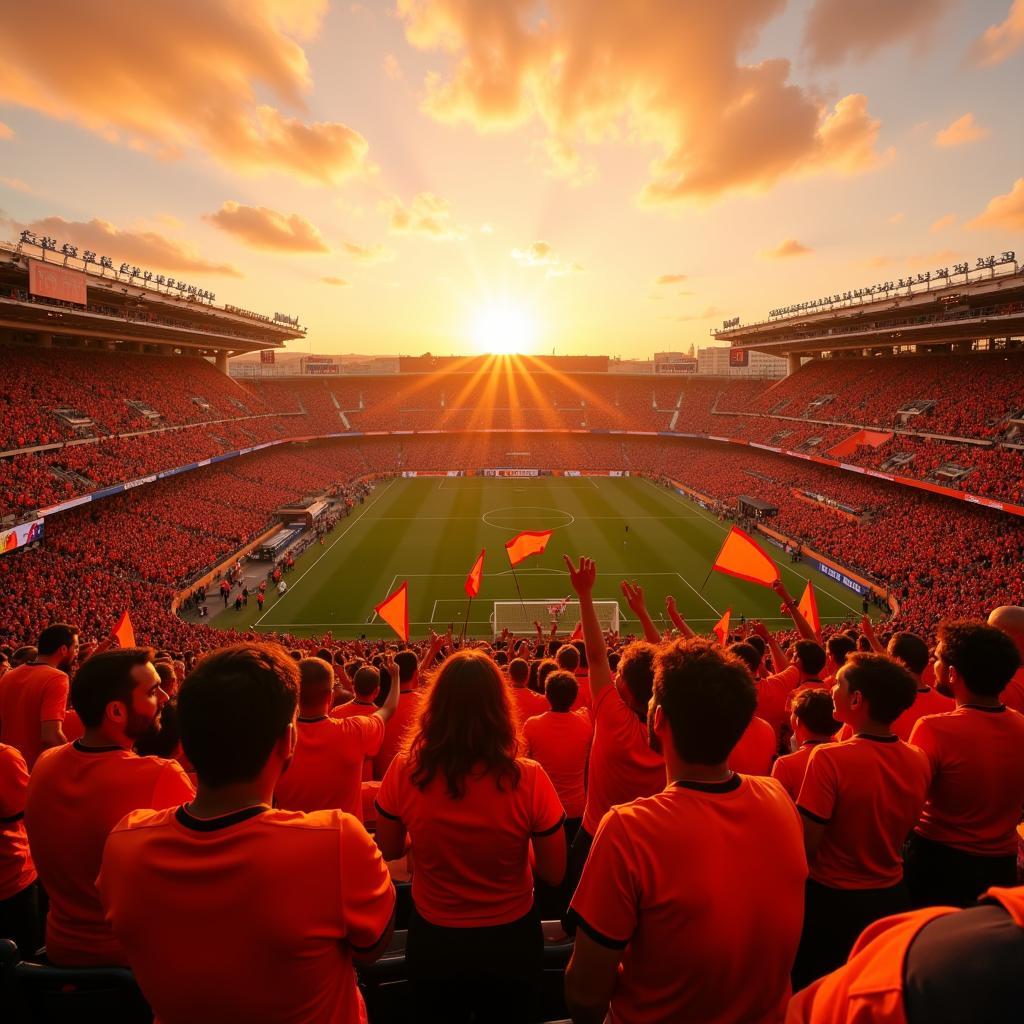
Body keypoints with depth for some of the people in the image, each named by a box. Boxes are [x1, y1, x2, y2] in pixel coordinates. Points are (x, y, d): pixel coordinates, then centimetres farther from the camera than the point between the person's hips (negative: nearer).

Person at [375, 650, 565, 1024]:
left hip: (433, 942, 1)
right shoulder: (529, 778, -26)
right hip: (511, 941, 0)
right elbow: (554, 874, -13)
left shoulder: (405, 771, -21)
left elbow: (389, 850, -3)